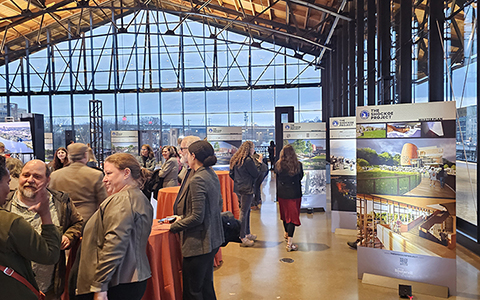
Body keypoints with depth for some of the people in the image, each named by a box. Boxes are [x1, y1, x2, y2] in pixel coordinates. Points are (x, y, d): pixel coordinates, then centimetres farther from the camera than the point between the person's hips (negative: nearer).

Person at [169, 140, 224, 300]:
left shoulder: (197, 180, -22)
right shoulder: (212, 175, 6)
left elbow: (197, 217, -24)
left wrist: (174, 226, -10)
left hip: (198, 243, -10)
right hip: (213, 239, 10)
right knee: (206, 286, 23)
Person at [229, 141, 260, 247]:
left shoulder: (235, 159, 9)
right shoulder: (248, 160, -17)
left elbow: (231, 174, 14)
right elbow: (256, 174, -12)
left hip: (238, 188, 9)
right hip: (246, 189, -9)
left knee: (247, 210, 19)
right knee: (244, 212, -3)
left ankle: (247, 233, 30)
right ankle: (243, 238, 4)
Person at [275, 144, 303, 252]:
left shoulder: (278, 165, -8)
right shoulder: (298, 165, -11)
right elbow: (301, 177, 7)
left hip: (282, 193, 2)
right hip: (295, 193, -2)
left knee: (285, 214, 20)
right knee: (293, 216, 2)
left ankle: (287, 234, 43)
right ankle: (289, 242, -3)